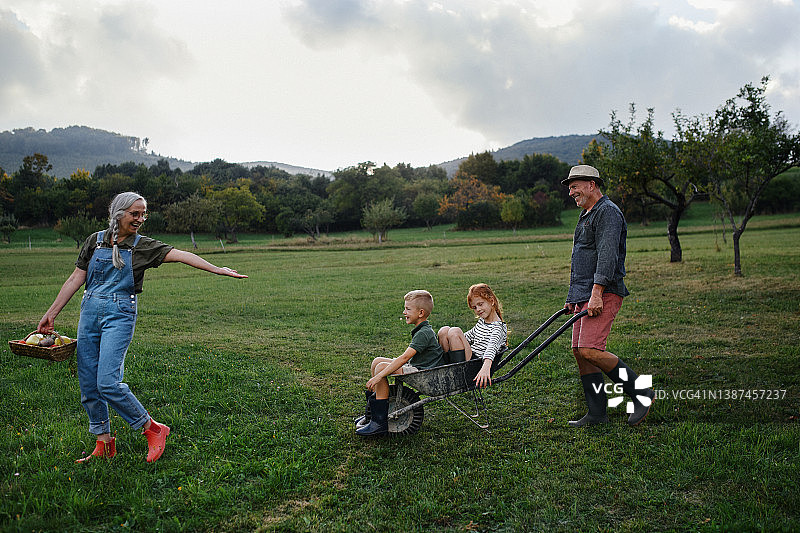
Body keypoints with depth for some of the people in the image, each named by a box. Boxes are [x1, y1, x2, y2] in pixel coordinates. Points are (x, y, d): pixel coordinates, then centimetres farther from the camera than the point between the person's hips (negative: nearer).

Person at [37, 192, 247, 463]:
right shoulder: (95, 241, 8)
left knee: (108, 382, -15)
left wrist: (217, 269, -25)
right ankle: (103, 443, 21)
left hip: (120, 315, -4)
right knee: (88, 384, 5)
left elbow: (181, 255, -13)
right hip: (90, 311, 4)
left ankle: (153, 429, 2)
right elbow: (75, 279, 10)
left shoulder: (143, 246, 0)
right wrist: (51, 314, 8)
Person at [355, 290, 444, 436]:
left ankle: (379, 423, -17)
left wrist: (379, 376, -29)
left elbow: (404, 358, -27)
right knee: (377, 361, 6)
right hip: (414, 367, 11)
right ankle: (371, 412, 12)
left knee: (381, 367, -21)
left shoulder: (424, 333, -18)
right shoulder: (421, 330, 14)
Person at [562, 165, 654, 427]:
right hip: (583, 295, 10)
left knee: (590, 350, -18)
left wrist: (596, 293, -26)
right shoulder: (586, 215, 23)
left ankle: (641, 392, -3)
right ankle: (597, 414, 12)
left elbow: (607, 256, -19)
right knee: (579, 352, 5)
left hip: (603, 294, -10)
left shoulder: (608, 212, -8)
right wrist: (572, 297, 24)